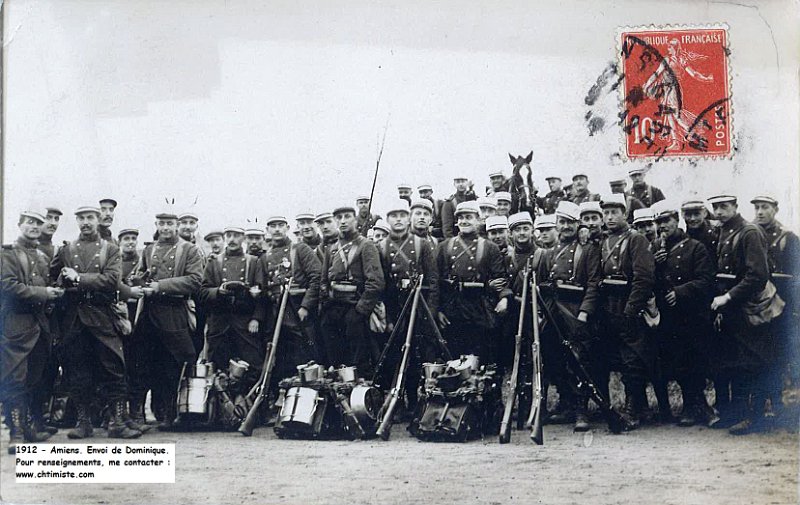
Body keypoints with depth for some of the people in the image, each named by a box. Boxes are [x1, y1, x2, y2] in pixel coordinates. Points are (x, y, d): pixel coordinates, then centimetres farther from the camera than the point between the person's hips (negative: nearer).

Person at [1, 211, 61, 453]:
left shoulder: (42, 257, 19)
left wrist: (55, 292, 6)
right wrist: (42, 293, -16)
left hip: (39, 323, 7)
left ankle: (26, 426, 21)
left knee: (33, 378, 12)